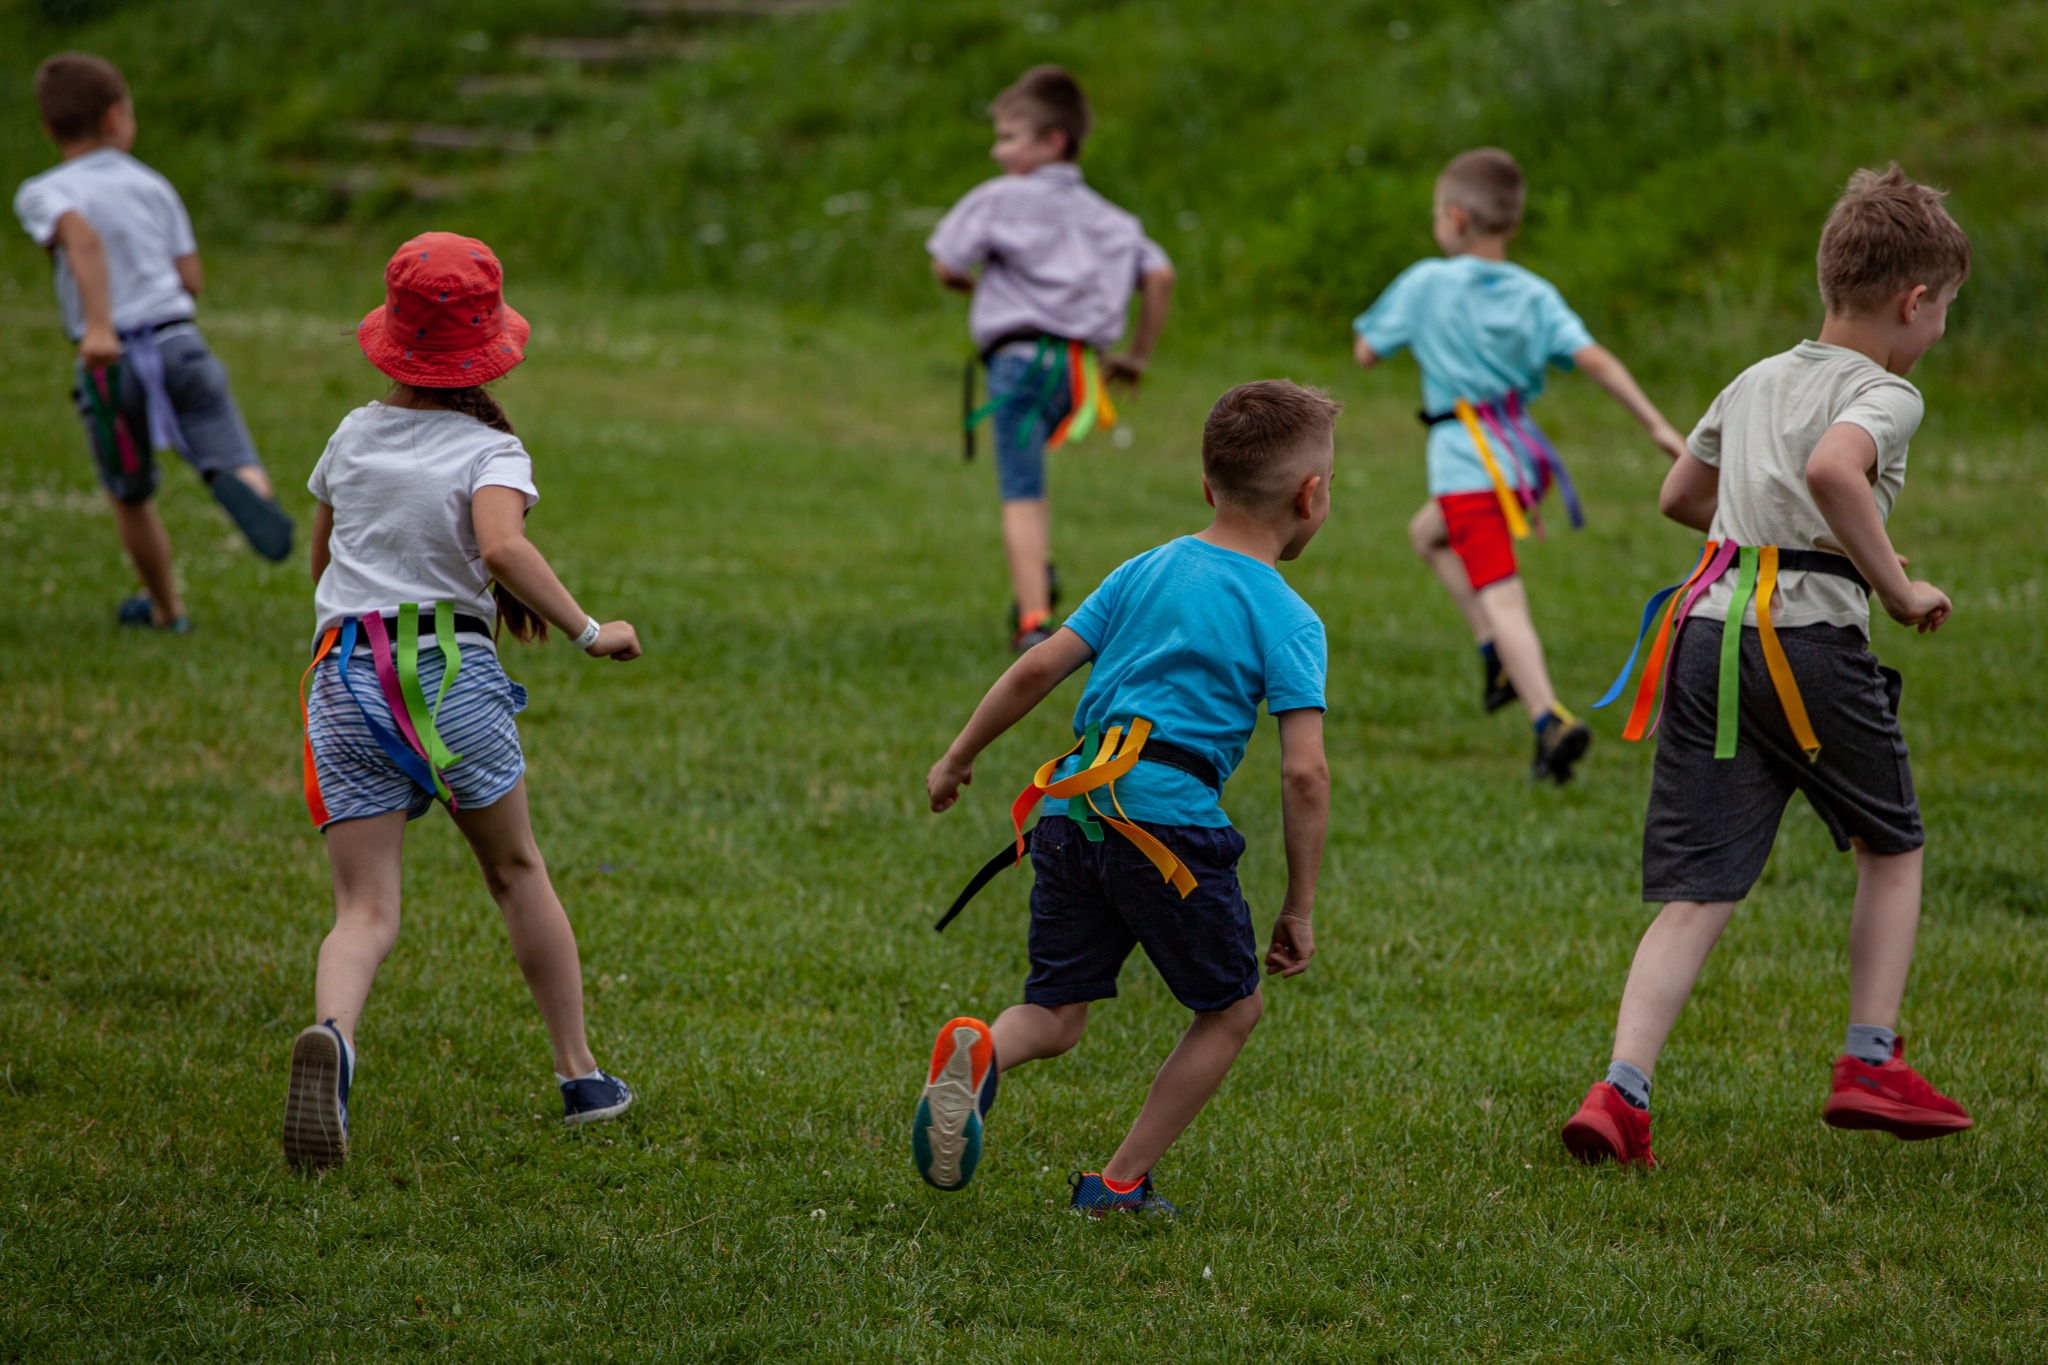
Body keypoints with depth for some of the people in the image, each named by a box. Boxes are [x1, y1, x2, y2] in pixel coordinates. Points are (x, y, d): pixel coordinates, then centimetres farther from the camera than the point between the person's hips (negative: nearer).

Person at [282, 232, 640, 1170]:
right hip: (450, 670, -2)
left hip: (344, 675, 2)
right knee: (516, 871, 20)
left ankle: (331, 1035, -36)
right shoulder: (489, 450, -3)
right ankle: (578, 1074, 26)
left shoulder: (353, 437, 11)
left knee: (365, 908, -4)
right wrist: (587, 632, -14)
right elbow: (503, 545, -24)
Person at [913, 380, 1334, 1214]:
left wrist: (957, 759, 23)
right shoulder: (1289, 622, 0)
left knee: (1055, 1015, 11)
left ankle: (977, 1053, -24)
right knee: (1231, 1009, 16)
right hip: (1168, 823, -5)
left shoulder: (1144, 572, 15)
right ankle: (1119, 1184, 14)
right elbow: (1304, 772, -8)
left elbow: (1040, 667, 11)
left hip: (1072, 812, 5)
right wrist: (1299, 909, 0)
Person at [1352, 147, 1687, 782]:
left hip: (1468, 463, -6)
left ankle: (1551, 719, -29)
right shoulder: (1535, 294, 4)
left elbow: (1366, 352, 3)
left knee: (1499, 596, -13)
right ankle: (1500, 657, 19)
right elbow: (1593, 358, -8)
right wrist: (1657, 426, -10)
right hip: (1521, 451, 6)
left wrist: (1373, 321, 25)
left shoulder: (1424, 284, -5)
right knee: (1427, 532, 30)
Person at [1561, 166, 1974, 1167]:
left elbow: (1680, 497, 33)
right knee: (1891, 845, 19)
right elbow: (1832, 469, -25)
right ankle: (1870, 1064, 17)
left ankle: (1622, 1091, -13)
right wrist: (1896, 586, -15)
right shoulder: (1886, 395, -2)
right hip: (1810, 631, -6)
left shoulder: (1757, 381, 21)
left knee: (1697, 889, 2)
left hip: (1707, 627, 6)